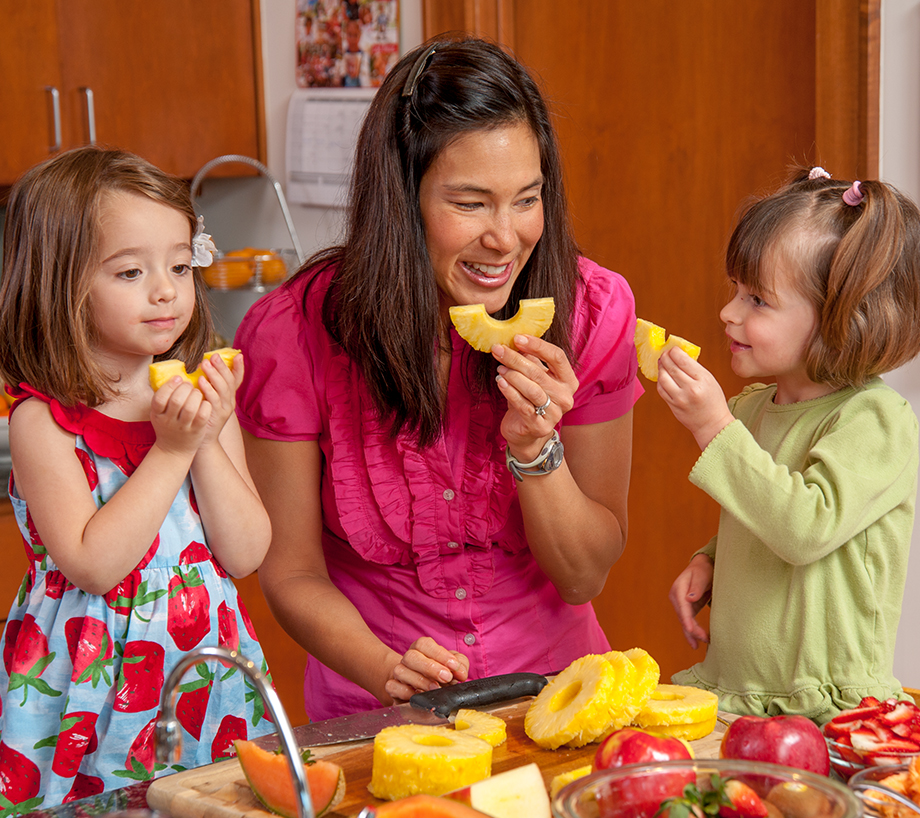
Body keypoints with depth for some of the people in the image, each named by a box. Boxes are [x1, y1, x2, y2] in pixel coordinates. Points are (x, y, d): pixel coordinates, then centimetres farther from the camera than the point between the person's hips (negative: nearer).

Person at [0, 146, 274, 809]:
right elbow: (92, 565, -20)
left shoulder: (205, 398, 3)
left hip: (209, 677, 4)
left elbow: (247, 554, -3)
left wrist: (208, 443, -14)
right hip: (93, 679, -4)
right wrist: (171, 450, -21)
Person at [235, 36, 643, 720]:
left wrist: (535, 447, -22)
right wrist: (387, 672, -24)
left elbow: (584, 577, -5)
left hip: (550, 684, 0)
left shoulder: (591, 312, -12)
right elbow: (293, 573, -6)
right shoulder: (294, 332, -15)